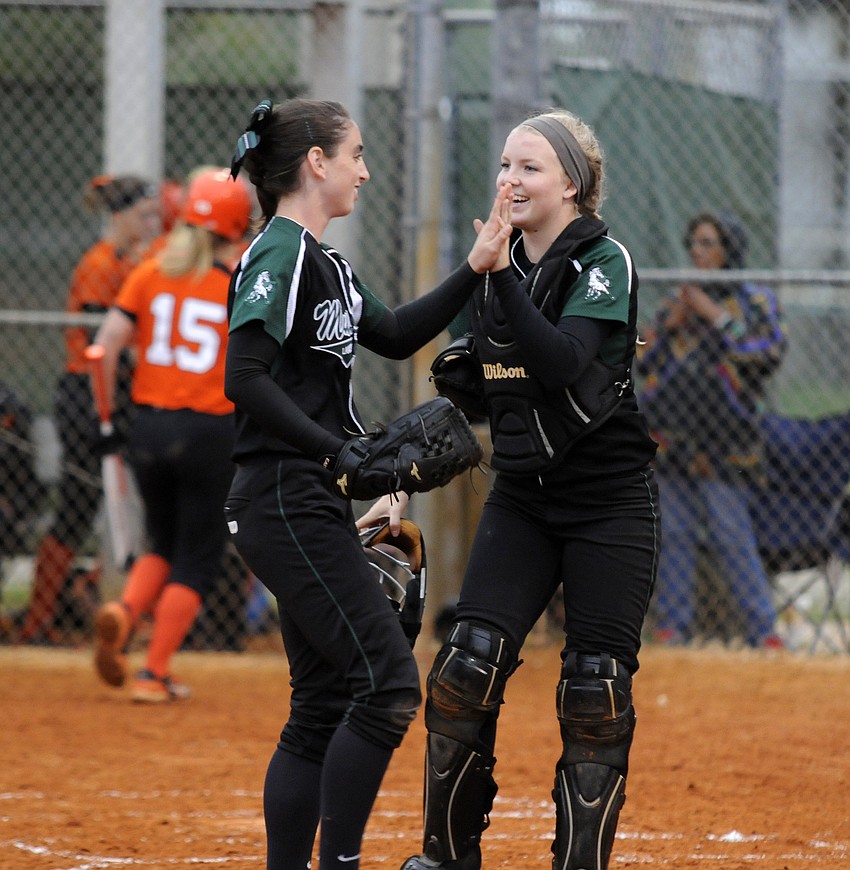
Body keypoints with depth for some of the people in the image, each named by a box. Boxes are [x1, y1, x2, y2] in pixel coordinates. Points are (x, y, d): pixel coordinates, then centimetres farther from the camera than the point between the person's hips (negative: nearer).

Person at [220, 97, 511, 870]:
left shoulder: (323, 261, 17)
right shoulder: (281, 254, -13)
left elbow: (396, 335, 20)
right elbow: (245, 379, -22)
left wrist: (476, 268, 12)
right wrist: (339, 450, -21)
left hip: (314, 507, 10)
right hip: (287, 503, -10)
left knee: (326, 705, 9)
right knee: (388, 682, -12)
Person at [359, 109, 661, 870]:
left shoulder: (604, 262, -12)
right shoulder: (496, 267, 7)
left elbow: (563, 364, -28)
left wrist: (503, 278, -33)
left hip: (611, 501, -5)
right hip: (522, 497, 5)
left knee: (594, 693, -4)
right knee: (468, 665, -8)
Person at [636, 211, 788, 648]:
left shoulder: (755, 300, 4)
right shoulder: (678, 299, 18)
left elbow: (768, 353, -11)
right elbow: (645, 361, 15)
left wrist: (717, 318, -13)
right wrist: (670, 325, -2)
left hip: (722, 439, -5)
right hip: (675, 432, 5)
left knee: (732, 537, -11)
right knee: (675, 534, 3)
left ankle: (763, 631, -7)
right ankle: (673, 625, 7)